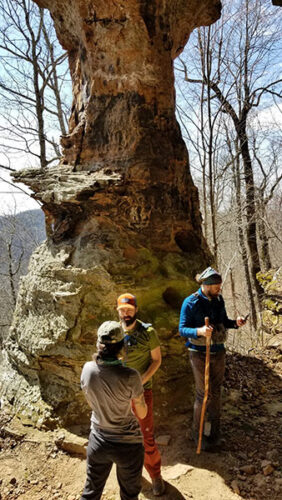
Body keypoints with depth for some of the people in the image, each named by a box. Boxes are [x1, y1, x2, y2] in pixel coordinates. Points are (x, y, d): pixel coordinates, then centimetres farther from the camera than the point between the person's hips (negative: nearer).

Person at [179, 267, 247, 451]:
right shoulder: (190, 303, -17)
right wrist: (199, 331, -36)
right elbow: (182, 329, -17)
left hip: (218, 352, 5)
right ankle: (198, 432, 23)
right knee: (204, 394, 1)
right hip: (200, 354, -5)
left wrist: (235, 322, -9)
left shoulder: (219, 299, 0)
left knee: (216, 392, 14)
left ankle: (214, 430, 33)